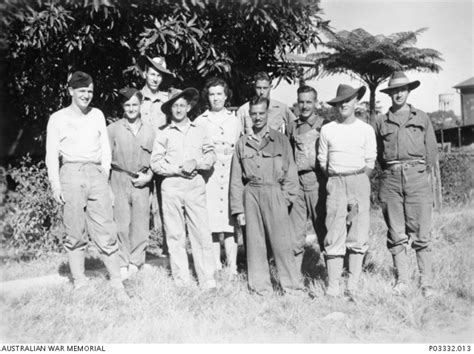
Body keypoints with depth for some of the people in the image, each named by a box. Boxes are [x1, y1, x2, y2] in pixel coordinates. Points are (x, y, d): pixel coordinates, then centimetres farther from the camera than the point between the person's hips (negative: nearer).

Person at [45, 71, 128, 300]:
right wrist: (55, 185, -4)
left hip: (96, 174, 2)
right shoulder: (58, 118, 8)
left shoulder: (97, 115, 16)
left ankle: (117, 283, 1)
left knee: (105, 231, -3)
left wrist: (105, 174, 6)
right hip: (71, 172, -2)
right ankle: (79, 282, 9)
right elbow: (51, 154, 5)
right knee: (75, 232, 0)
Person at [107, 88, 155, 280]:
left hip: (141, 183, 2)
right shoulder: (113, 129, 5)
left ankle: (135, 263, 13)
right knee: (121, 224, -3)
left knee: (141, 225, 1)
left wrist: (148, 176, -3)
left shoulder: (149, 131, 11)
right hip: (119, 181, -2)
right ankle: (123, 265, 6)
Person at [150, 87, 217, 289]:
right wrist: (178, 169, -8)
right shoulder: (163, 134, 11)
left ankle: (208, 280, -1)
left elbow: (211, 156, 8)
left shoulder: (199, 131, 15)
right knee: (175, 234, 1)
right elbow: (156, 163, 4)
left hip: (195, 184, 0)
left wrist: (196, 163, -10)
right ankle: (181, 280, 9)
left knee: (202, 233, -5)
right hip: (171, 186, 0)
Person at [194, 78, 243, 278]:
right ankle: (215, 266, 11)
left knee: (231, 223, -5)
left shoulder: (235, 122, 14)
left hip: (231, 176, 1)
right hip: (208, 177, 0)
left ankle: (232, 267, -1)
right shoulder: (199, 122, 9)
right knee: (211, 223, 0)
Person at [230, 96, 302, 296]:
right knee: (255, 241, 5)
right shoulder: (242, 143, 11)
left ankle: (291, 284, 8)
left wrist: (286, 197, -4)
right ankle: (260, 284, 15)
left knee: (281, 241, -3)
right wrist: (238, 208, 6)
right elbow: (236, 179, 11)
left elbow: (290, 172, 6)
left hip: (275, 193, -2)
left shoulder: (280, 140, 7)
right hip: (251, 195, 2)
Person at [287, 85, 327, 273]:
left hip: (317, 181, -3)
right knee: (294, 231, 4)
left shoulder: (324, 125, 3)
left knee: (323, 228, 0)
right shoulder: (292, 126, 14)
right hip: (296, 182, 4)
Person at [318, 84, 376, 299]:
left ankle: (353, 288, 6)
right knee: (334, 237, -5)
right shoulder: (327, 130, 8)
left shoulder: (366, 130, 8)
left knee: (358, 237, 0)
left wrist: (357, 180, 3)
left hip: (359, 181, 0)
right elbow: (322, 161, 12)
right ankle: (332, 288, -1)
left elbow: (370, 163, 9)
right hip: (335, 183, 0)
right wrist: (335, 180, 6)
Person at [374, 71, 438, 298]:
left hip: (417, 177, -1)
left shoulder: (422, 118, 13)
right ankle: (402, 281, 10)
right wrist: (389, 172, 7)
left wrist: (423, 172, 6)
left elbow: (432, 149, 13)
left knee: (421, 234, -2)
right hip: (391, 179, 1)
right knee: (396, 235, 2)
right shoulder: (381, 122, 13)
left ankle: (426, 283, 4)